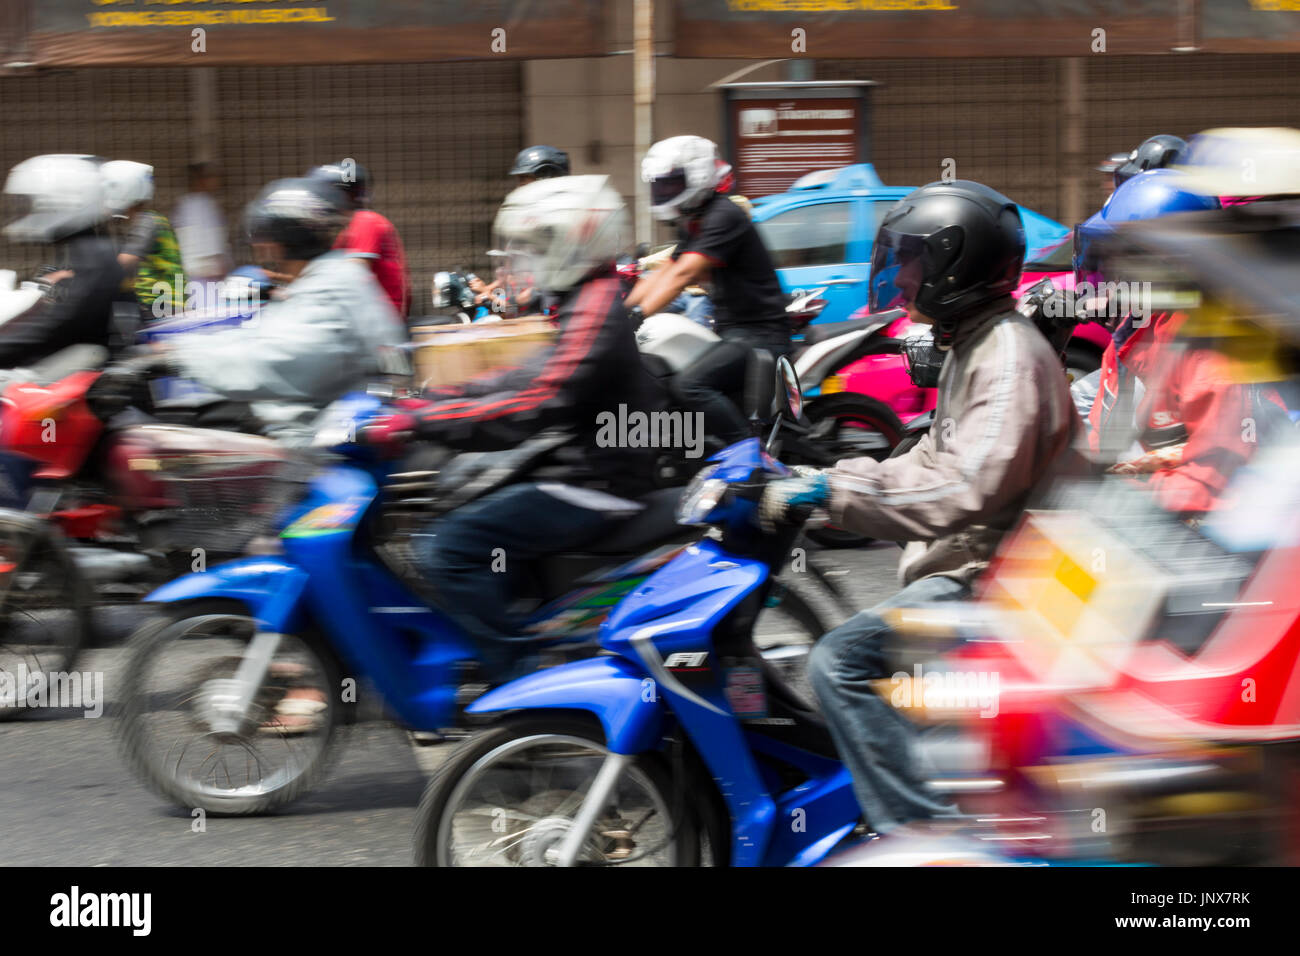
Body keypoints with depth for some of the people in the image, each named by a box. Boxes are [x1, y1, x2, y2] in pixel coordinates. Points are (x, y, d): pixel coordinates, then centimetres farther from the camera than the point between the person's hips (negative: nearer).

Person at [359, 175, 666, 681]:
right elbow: (536, 376, 18)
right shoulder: (593, 300, 15)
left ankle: (519, 676, -17)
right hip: (588, 464, 11)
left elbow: (532, 408, -27)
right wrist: (435, 399, 9)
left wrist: (418, 423, -26)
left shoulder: (597, 311, -19)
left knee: (452, 548, -18)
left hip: (594, 485, -11)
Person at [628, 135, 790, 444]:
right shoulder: (693, 224, 17)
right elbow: (662, 275, 19)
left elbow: (683, 274, -25)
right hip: (732, 331, 11)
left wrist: (639, 314, -32)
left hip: (761, 334, -11)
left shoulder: (725, 216, -15)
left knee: (692, 385, -30)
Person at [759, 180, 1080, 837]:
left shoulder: (1010, 353, -17)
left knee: (840, 662, -23)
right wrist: (812, 480, 16)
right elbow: (932, 462, 25)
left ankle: (919, 831, -24)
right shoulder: (971, 347, 18)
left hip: (991, 578, -12)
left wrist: (832, 489, -28)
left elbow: (966, 490, -30)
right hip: (961, 566, 12)